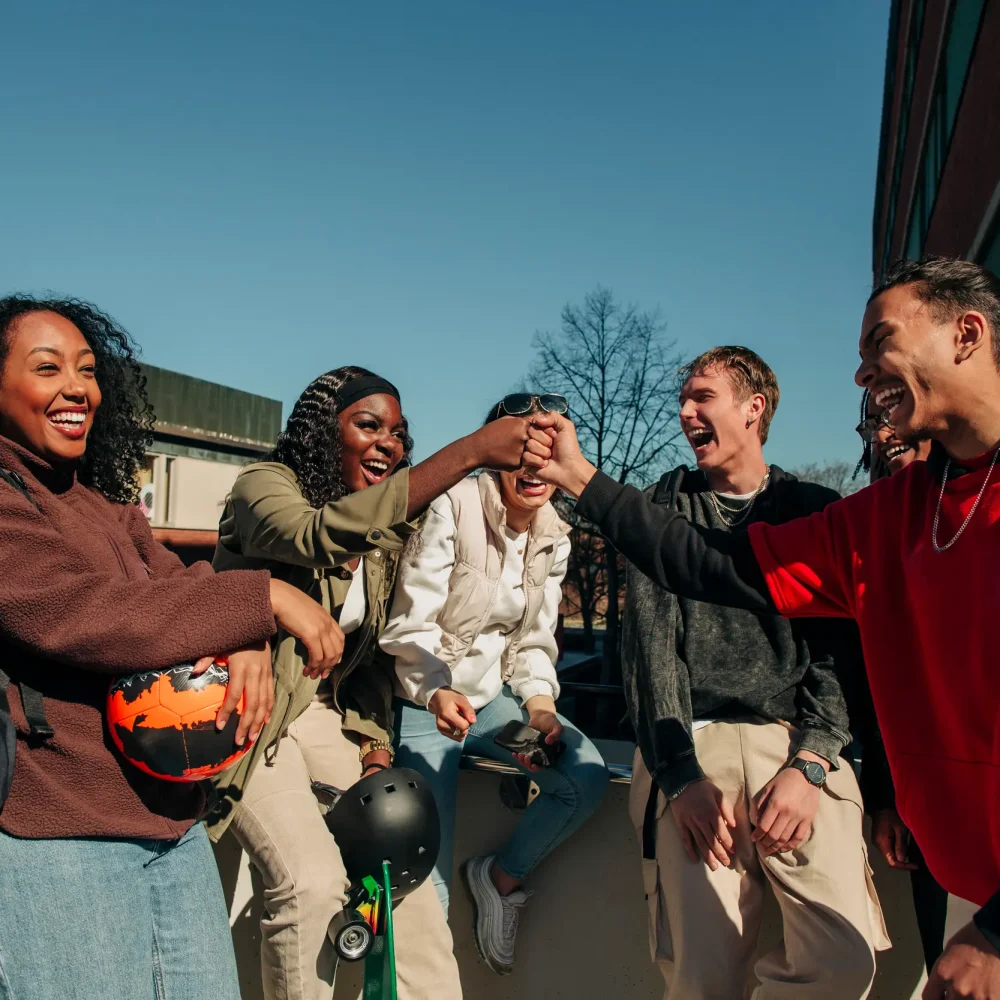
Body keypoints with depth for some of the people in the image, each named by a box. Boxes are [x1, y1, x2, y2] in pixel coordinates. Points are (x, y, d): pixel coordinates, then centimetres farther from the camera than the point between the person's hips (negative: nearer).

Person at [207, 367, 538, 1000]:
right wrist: (469, 453, -42)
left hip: (327, 714, 6)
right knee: (312, 882, -21)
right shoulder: (263, 486, -14)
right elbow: (321, 537, -38)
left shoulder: (387, 532, 6)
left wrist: (376, 744, -4)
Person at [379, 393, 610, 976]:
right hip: (428, 700, -5)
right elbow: (411, 624, -18)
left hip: (496, 695, 5)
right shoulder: (454, 507, -16)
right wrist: (437, 694, -36)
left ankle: (502, 874, 8)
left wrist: (541, 705, -14)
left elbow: (534, 642, 4)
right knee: (429, 879, -8)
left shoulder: (555, 539, 2)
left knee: (588, 777, -17)